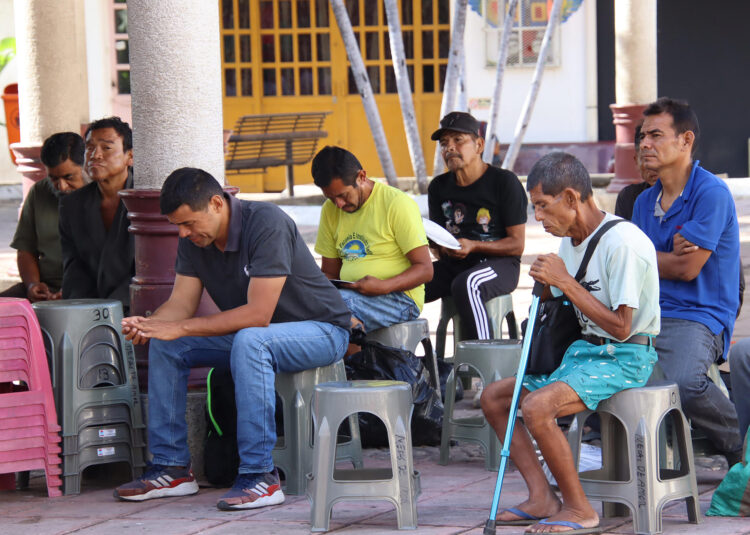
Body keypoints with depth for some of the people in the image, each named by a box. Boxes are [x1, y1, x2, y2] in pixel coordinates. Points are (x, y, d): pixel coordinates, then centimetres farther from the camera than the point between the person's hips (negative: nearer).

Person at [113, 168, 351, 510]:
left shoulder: (266, 223, -28)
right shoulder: (194, 238, -3)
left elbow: (258, 314, -32)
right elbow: (181, 302, -3)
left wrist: (182, 328, -31)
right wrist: (146, 324, -26)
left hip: (320, 329, -8)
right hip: (249, 333, 8)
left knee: (248, 341, -38)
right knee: (165, 345, -7)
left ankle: (259, 476, -35)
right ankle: (172, 468, -3)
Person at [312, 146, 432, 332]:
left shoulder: (397, 204, -5)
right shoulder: (330, 210, 14)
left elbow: (425, 269, -7)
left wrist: (384, 286, -24)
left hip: (398, 297, -6)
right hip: (352, 294, 6)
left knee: (341, 301, -37)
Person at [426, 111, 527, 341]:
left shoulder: (505, 182, -4)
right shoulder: (439, 187, 12)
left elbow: (517, 244, -6)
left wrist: (473, 246, -20)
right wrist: (440, 248, -10)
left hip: (499, 263, -5)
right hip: (453, 265, 6)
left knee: (466, 285, -39)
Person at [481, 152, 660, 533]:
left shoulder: (623, 242, -19)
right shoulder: (570, 240, 10)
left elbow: (620, 327, -23)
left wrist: (565, 281, -21)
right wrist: (547, 286, 0)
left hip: (624, 359, -10)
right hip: (582, 350, 10)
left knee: (536, 406, -29)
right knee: (493, 396, 5)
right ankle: (542, 498, -4)